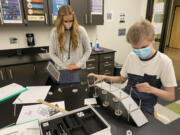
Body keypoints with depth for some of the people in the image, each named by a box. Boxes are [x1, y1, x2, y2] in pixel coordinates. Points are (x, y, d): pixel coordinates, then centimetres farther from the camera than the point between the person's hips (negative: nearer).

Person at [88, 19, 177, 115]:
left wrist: (151, 89, -26)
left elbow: (171, 96, -7)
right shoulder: (131, 56, -1)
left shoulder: (164, 62, -13)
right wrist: (104, 77, -4)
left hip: (144, 109, -3)